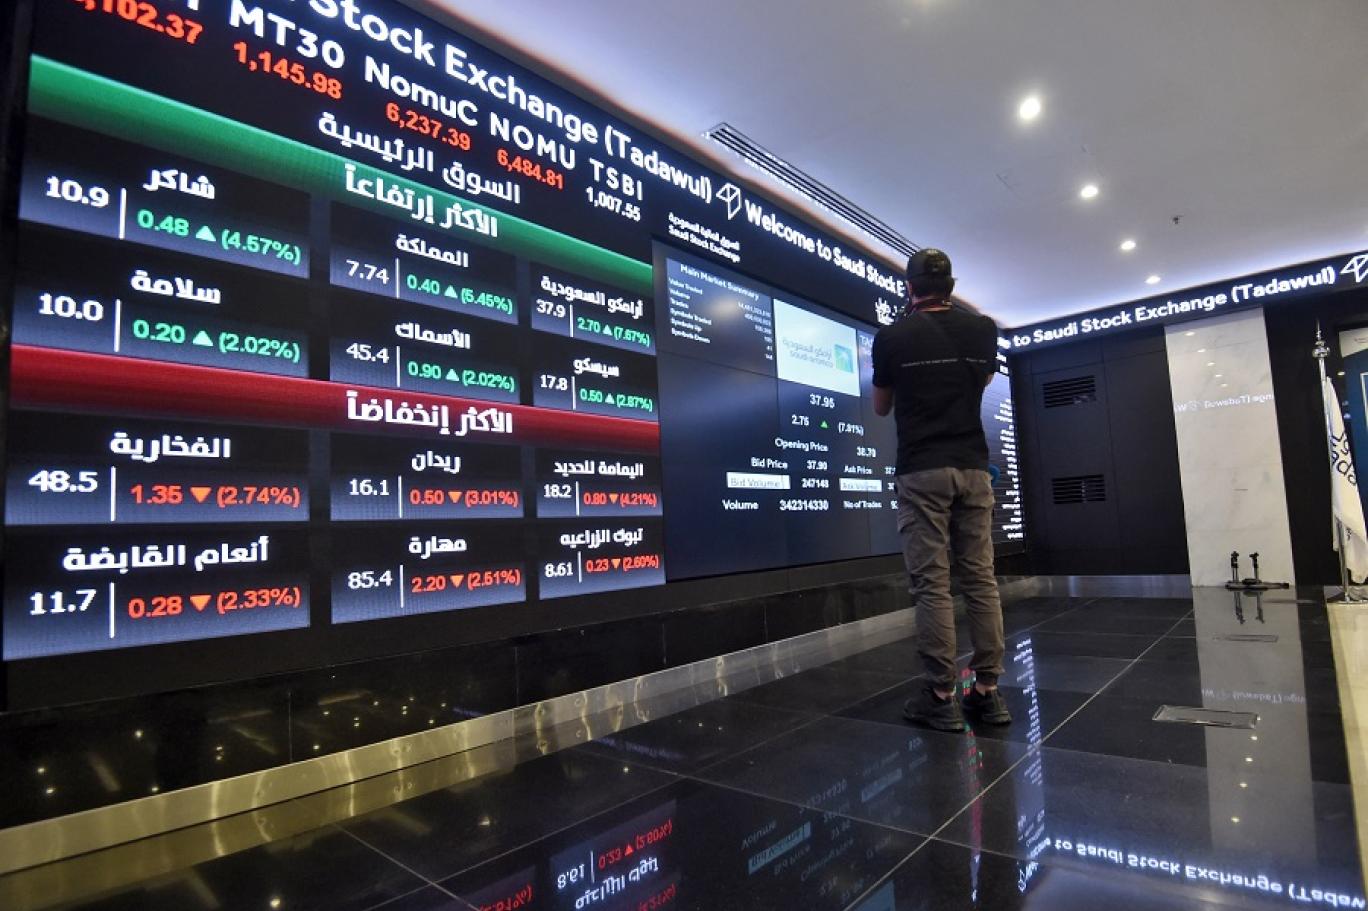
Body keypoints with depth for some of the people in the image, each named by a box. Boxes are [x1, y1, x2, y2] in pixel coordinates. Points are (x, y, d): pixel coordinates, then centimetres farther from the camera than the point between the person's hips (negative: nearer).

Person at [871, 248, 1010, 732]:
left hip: (921, 471, -4)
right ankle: (988, 691, 13)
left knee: (931, 584, -2)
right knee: (981, 580, 7)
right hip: (973, 468, 4)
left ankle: (941, 698, 2)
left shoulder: (891, 336, -2)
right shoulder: (983, 329, 7)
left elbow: (881, 407, 11)